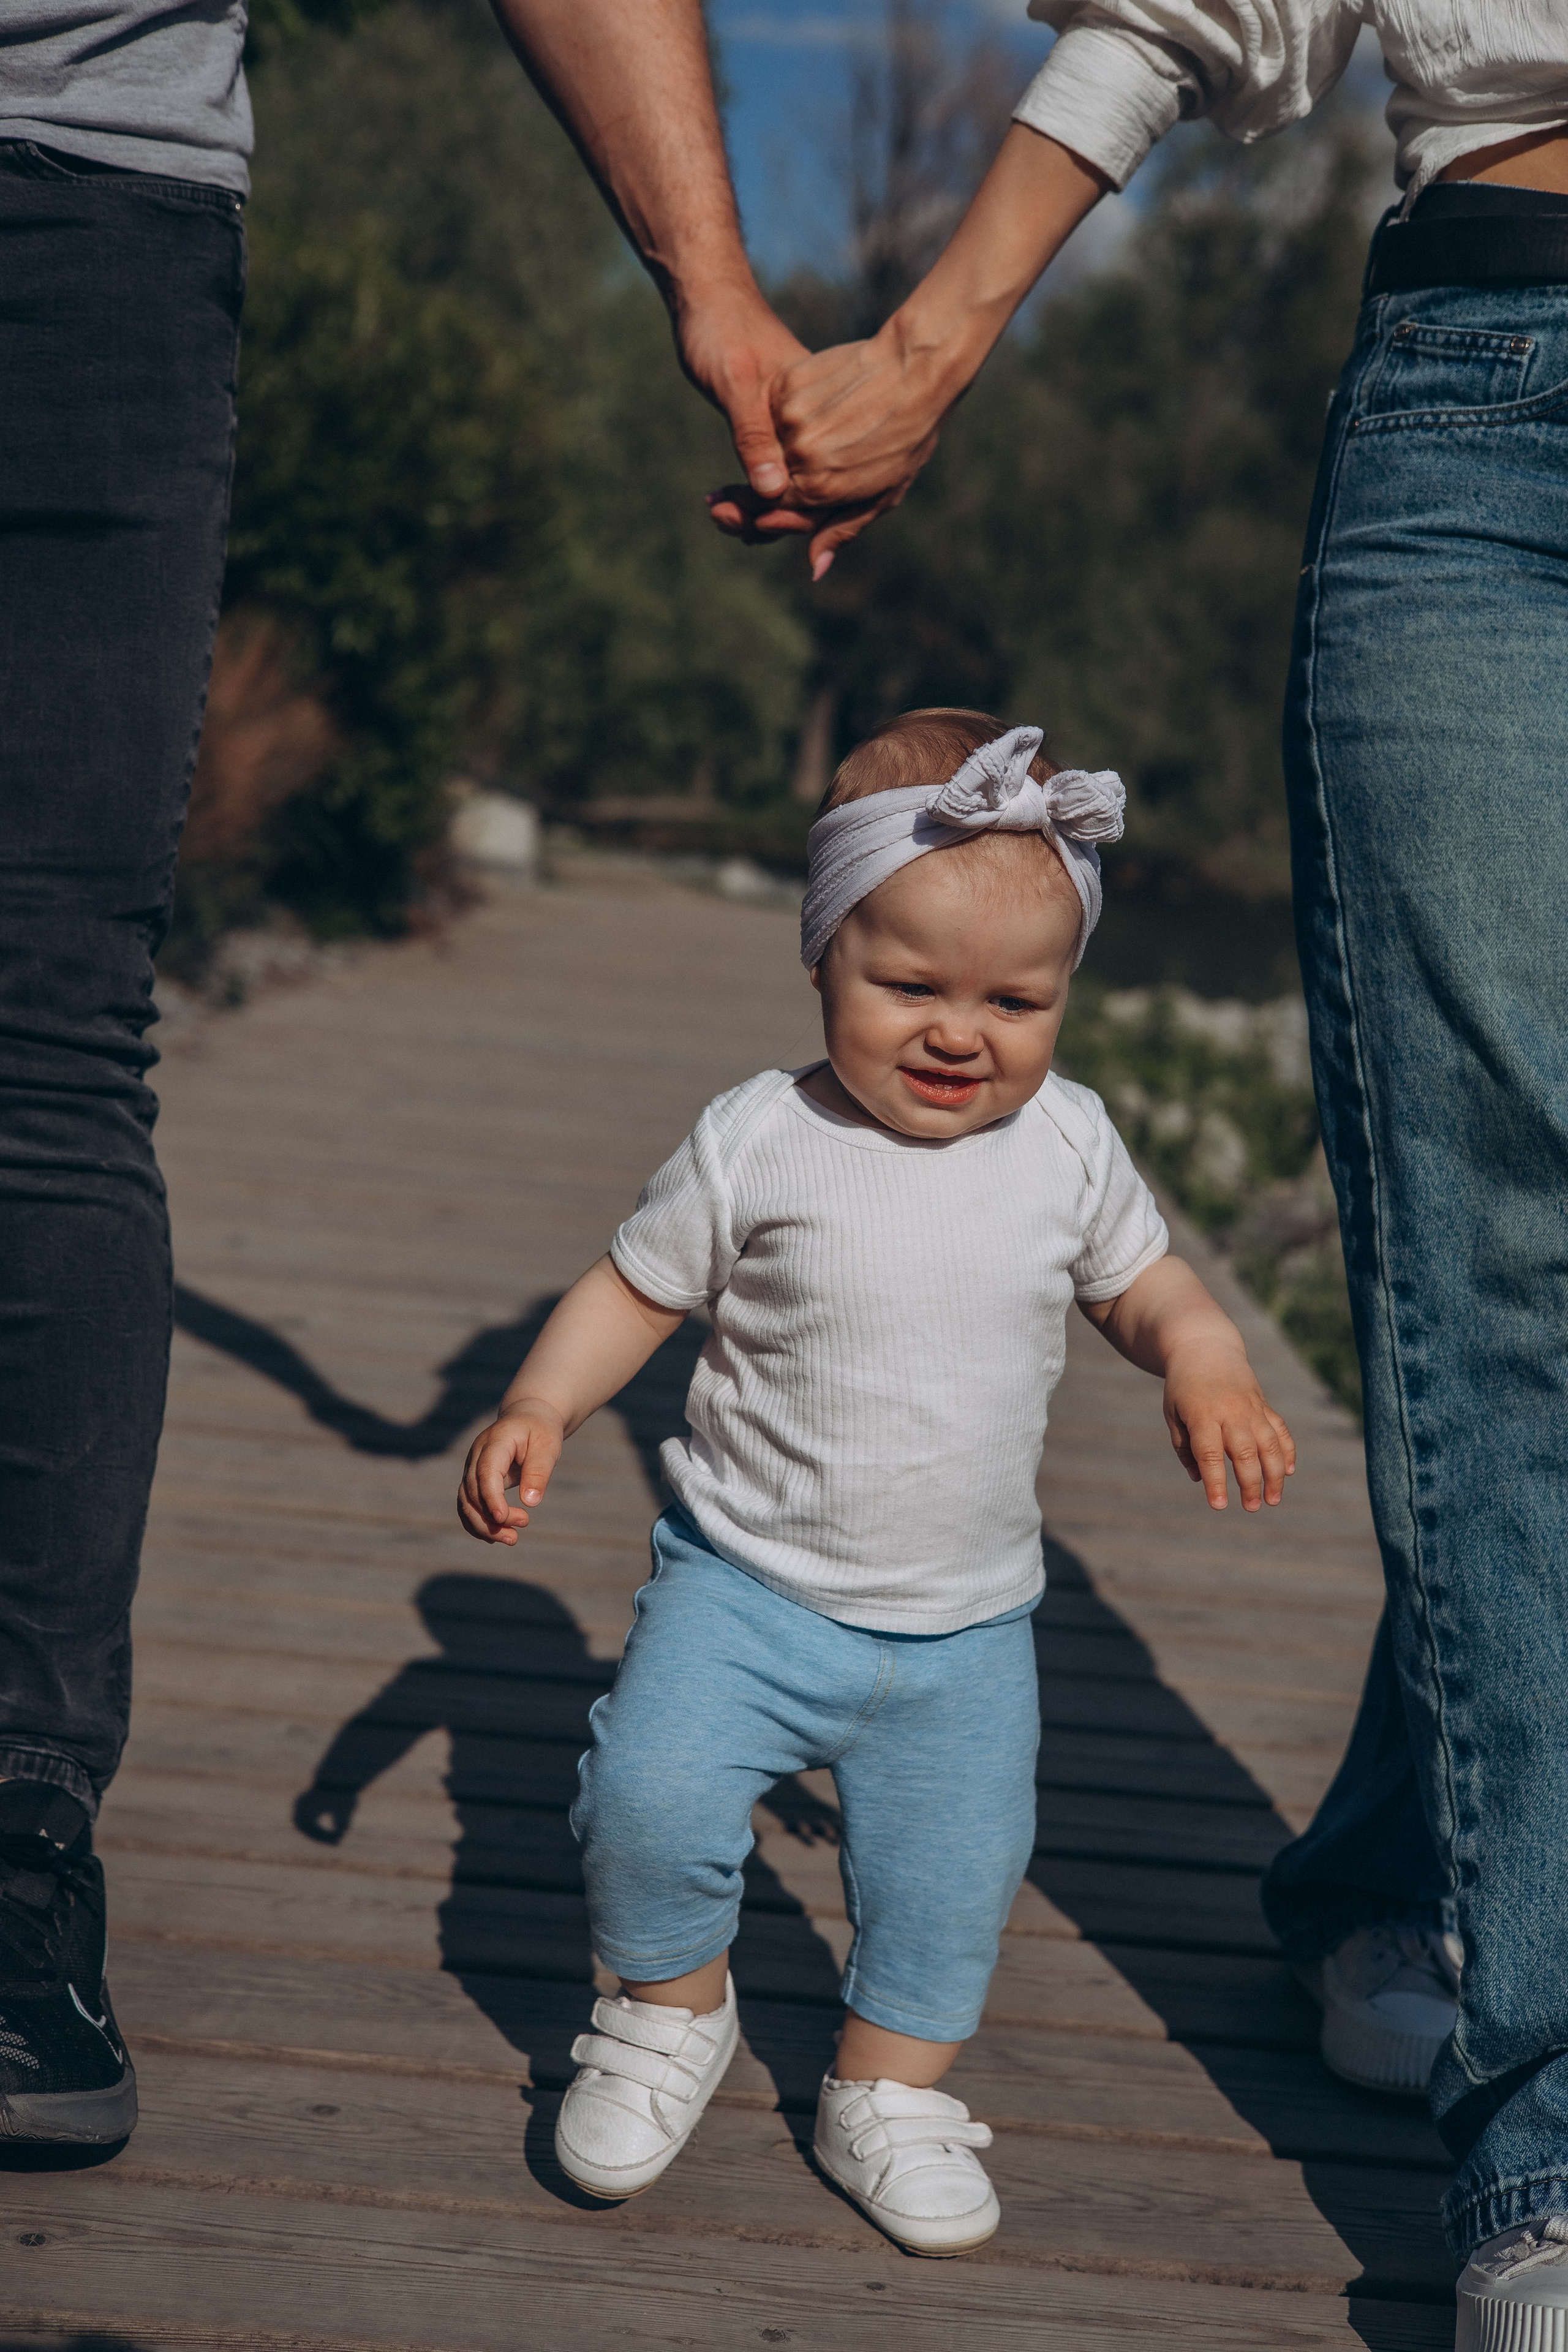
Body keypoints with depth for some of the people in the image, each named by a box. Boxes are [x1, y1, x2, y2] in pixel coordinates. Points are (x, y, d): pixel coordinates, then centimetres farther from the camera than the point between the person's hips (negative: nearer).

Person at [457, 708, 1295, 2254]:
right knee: (649, 1798, -16)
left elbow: (1141, 1280, 11)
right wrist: (537, 1406, -15)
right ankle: (671, 2014, 14)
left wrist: (1202, 1359, -10)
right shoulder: (756, 1143, -11)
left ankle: (887, 2094, 33)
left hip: (966, 1626, 2)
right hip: (746, 1582, -2)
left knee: (951, 1881, 7)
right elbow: (636, 1288, -1)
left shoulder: (1068, 1145, -4)